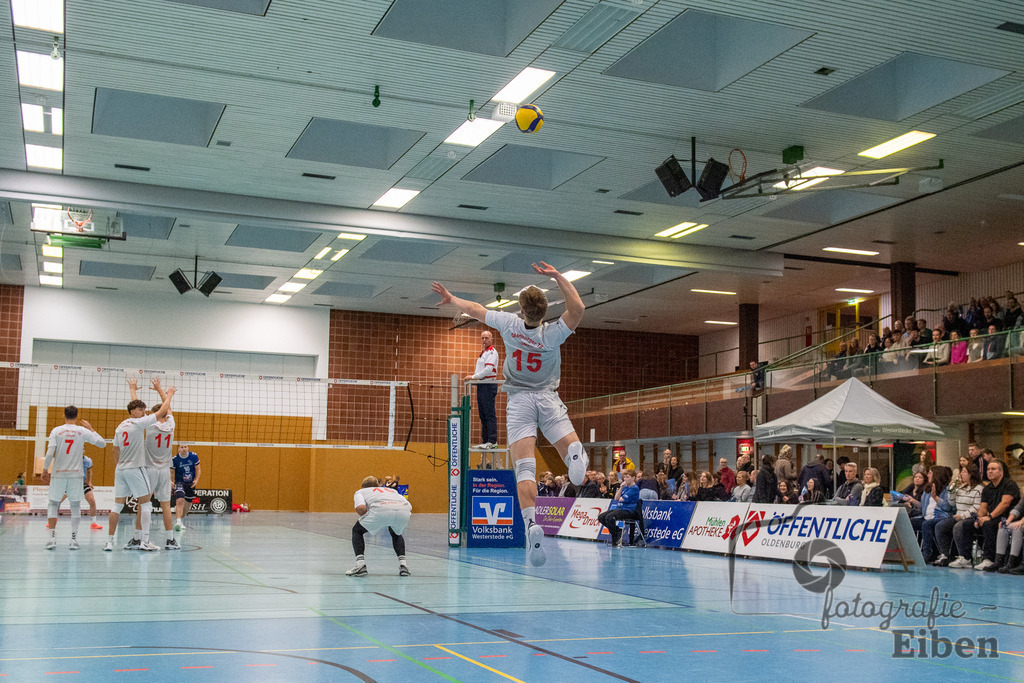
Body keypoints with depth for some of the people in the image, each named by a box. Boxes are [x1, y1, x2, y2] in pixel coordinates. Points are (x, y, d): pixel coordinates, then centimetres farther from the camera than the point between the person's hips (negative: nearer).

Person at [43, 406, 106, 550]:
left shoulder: (56, 431, -3)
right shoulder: (83, 431, -1)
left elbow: (50, 453, -9)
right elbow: (102, 444, 5)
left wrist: (45, 470, 3)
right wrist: (91, 429, 16)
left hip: (58, 473, -1)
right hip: (76, 474, 1)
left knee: (52, 504, 10)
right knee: (75, 506, 9)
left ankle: (52, 538, 2)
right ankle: (74, 539, 6)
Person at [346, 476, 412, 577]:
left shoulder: (360, 491, 32)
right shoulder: (392, 490, 43)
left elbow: (361, 508, 7)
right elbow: (409, 507, 26)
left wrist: (365, 519, 25)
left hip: (381, 510, -4)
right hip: (404, 511, 4)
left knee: (357, 530, 23)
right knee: (396, 534, 37)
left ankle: (360, 564, 7)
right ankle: (402, 564, 21)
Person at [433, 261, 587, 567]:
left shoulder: (509, 324, -3)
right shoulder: (551, 334, -9)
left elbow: (475, 309, 12)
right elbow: (577, 309, -17)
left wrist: (451, 298, 28)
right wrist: (558, 276, -15)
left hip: (519, 401, 1)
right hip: (548, 398, 0)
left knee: (524, 468, -11)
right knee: (571, 449, 0)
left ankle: (531, 524, -33)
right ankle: (576, 452, -41)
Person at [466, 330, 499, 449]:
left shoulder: (492, 352, -8)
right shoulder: (483, 353, 22)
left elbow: (488, 369, -19)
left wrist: (474, 377, -15)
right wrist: (473, 376, 11)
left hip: (489, 385, -10)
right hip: (481, 386, 10)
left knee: (490, 414, -12)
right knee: (483, 415, 10)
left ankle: (492, 441, -14)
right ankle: (485, 441, 13)